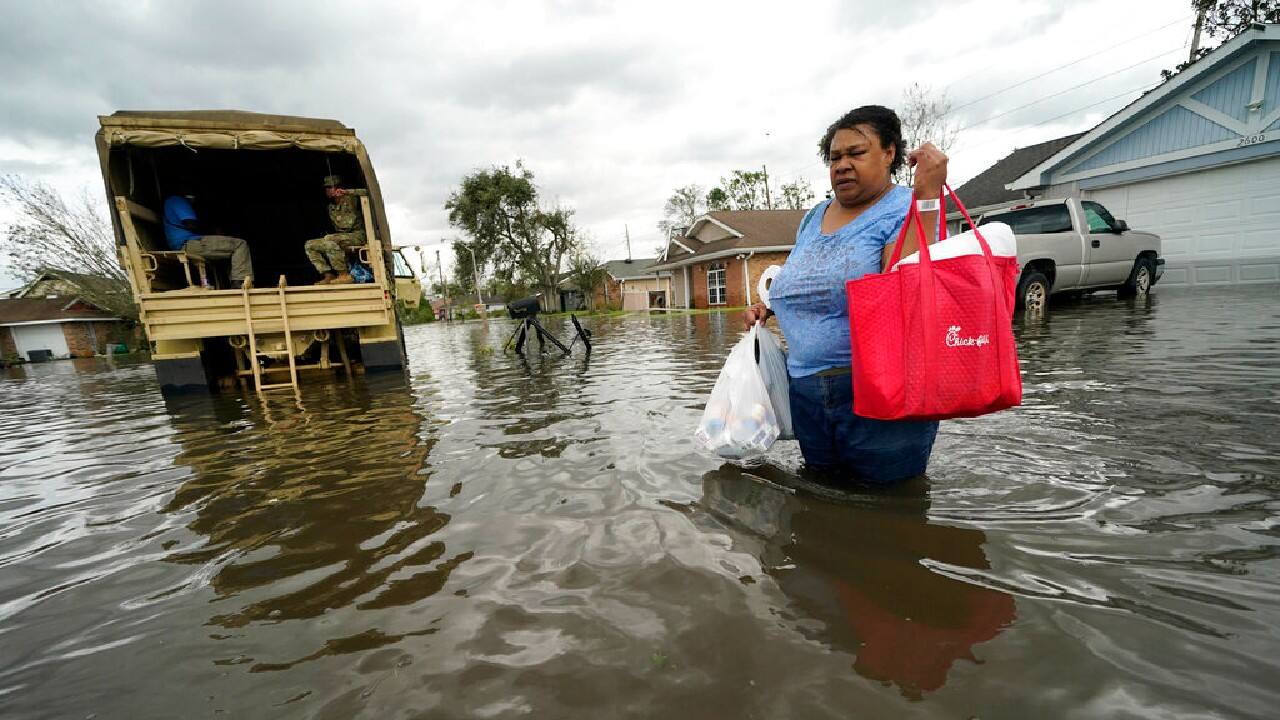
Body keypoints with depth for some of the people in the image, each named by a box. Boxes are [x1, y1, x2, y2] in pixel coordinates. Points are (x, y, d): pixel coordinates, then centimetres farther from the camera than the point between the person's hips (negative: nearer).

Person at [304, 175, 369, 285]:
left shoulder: (351, 199, -4)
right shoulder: (331, 207, 17)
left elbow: (367, 192, -19)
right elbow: (336, 226, 21)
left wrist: (347, 192, -23)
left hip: (357, 235, -8)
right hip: (341, 237, 8)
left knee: (329, 239, -32)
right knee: (309, 245, 1)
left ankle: (344, 275, -28)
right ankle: (329, 276, -8)